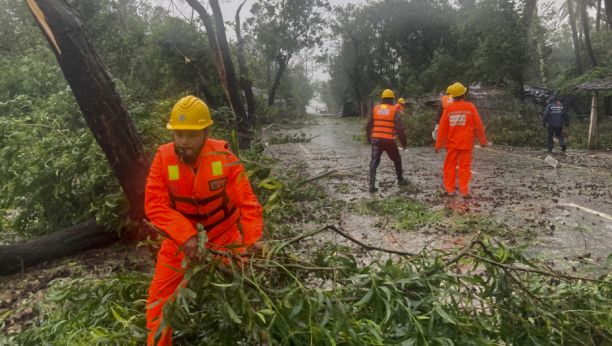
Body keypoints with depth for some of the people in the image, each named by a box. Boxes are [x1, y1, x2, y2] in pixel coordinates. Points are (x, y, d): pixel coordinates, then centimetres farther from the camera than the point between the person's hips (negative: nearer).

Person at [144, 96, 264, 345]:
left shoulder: (223, 157, -20)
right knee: (159, 298, 5)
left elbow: (246, 200, -21)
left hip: (223, 236, 0)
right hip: (180, 240, 1)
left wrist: (253, 238, -36)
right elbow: (154, 204, -23)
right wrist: (186, 236, -35)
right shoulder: (163, 158, -18)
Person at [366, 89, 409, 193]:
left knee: (374, 162, 3)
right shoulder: (394, 110, -3)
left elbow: (369, 126, 13)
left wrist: (369, 138, 26)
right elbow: (400, 128, -7)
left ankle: (372, 185, -7)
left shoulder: (376, 109, 8)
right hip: (389, 140, -2)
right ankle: (401, 180, 32)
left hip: (376, 139, 2)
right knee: (397, 160, 19)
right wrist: (404, 142, 0)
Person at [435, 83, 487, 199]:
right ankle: (464, 191, 3)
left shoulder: (448, 108, -3)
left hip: (452, 143, 1)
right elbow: (478, 125, -2)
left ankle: (450, 190, 10)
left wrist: (438, 144, 7)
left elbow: (442, 128, -1)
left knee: (450, 166, 10)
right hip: (466, 143, -1)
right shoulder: (470, 107, -5)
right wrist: (483, 140, 10)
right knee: (464, 167, 4)